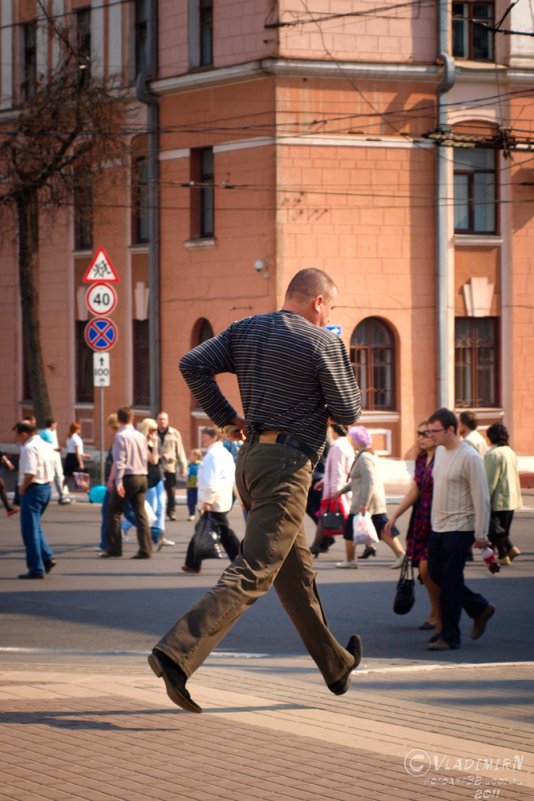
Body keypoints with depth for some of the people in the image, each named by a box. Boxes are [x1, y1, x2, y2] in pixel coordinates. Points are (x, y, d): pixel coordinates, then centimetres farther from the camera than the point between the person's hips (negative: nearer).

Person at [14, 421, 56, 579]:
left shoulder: (29, 448, -16)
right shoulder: (46, 446, 12)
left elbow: (30, 473, -25)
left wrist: (22, 488, -10)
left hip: (33, 489, -9)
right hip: (46, 487, 9)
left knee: (30, 529, -2)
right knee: (35, 527, 21)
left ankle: (36, 569, 0)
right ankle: (47, 557, 10)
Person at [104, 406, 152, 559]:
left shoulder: (121, 436, -9)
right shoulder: (141, 436, 10)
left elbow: (120, 460, -16)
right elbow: (146, 457, 13)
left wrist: (118, 481, -19)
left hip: (128, 477, -6)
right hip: (142, 477, 6)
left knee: (114, 512, 5)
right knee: (140, 513, 5)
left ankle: (113, 548, 4)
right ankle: (145, 549, -1)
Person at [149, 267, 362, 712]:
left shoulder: (244, 330, 10)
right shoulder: (323, 343, -8)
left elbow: (192, 364, 0)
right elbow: (348, 413, -5)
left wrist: (225, 416, 9)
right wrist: (343, 367, 14)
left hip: (250, 456, 8)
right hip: (288, 464, -8)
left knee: (297, 571, 18)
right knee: (253, 574, -12)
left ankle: (337, 665, 32)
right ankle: (177, 653, -26)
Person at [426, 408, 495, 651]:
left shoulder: (469, 457, -16)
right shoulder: (439, 451, 8)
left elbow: (481, 498, -15)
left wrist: (481, 534, -15)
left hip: (459, 528, -8)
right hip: (438, 527, 9)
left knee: (450, 583, -5)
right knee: (436, 574, 13)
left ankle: (449, 636, 3)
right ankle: (480, 609, 29)